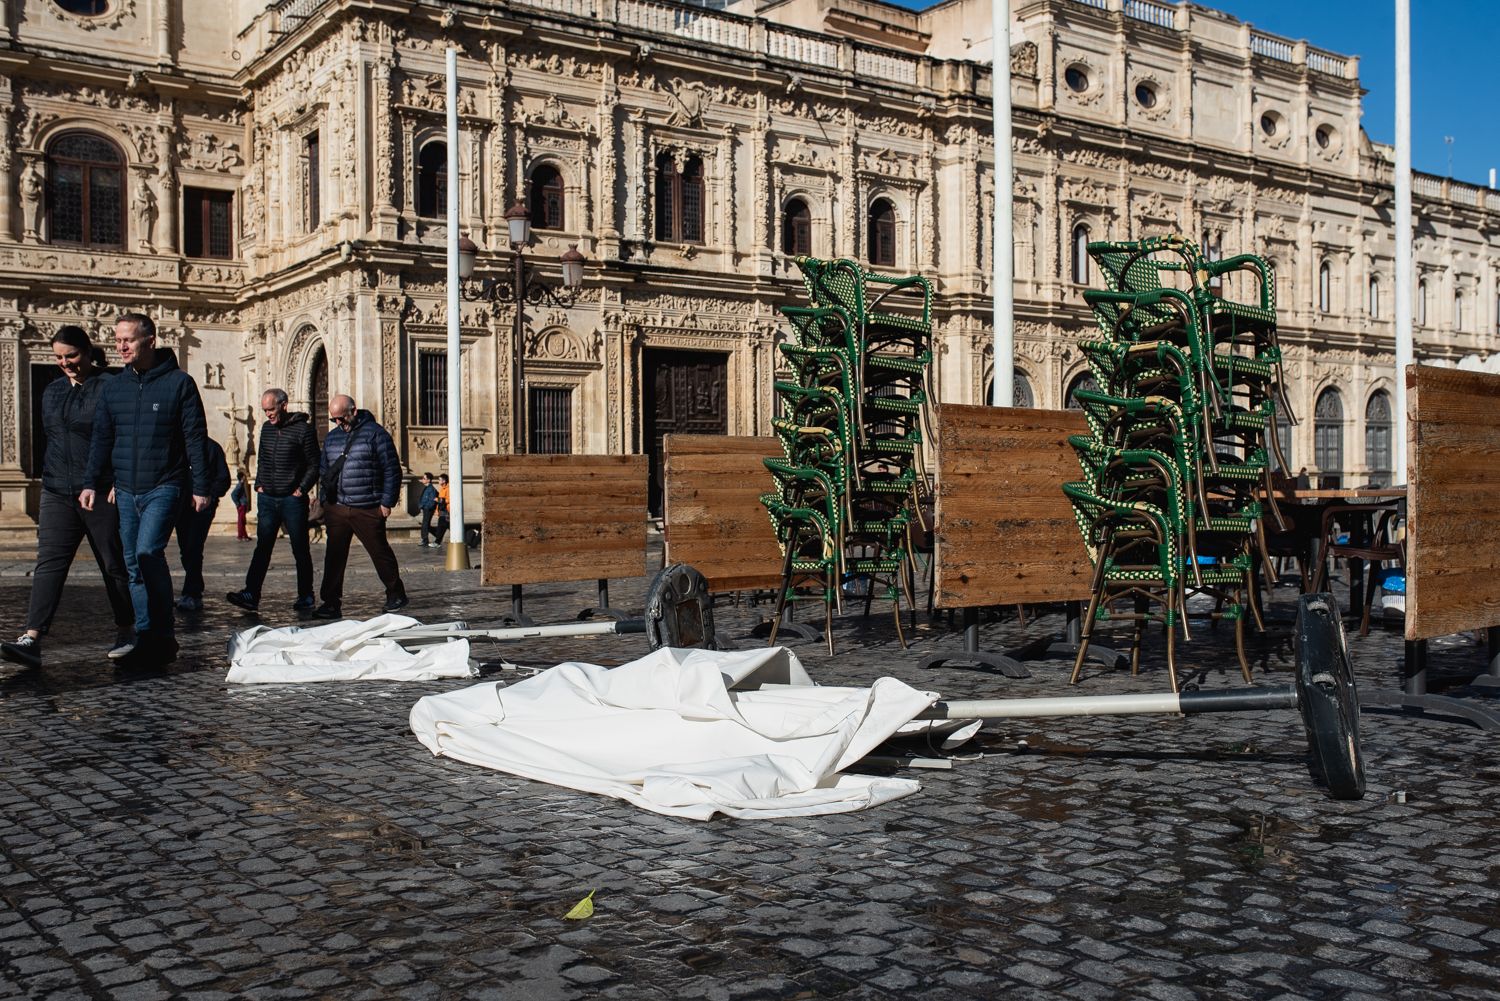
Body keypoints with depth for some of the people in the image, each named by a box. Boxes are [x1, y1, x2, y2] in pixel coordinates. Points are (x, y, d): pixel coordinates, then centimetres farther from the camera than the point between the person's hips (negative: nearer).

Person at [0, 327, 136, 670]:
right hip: (58, 494, 5)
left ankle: (126, 632, 20)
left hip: (102, 495, -5)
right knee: (48, 564, -6)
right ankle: (31, 639, -14)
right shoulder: (52, 391, 15)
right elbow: (49, 440, 22)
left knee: (114, 565, 5)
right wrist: (49, 480, 19)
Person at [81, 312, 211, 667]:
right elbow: (101, 438, 13)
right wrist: (91, 483, 3)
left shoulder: (179, 382, -2)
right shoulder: (113, 388, 11)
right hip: (126, 490, 6)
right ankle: (146, 638, 14)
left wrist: (200, 486, -7)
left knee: (148, 552, -20)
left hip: (164, 487, -6)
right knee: (133, 565, 6)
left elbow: (196, 437, -3)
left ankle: (162, 636, -11)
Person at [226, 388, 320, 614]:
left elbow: (314, 465, -5)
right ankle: (251, 594, -6)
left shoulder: (303, 429, -7)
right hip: (267, 498, 5)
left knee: (300, 550, 3)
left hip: (293, 500, -5)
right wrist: (259, 485, 11)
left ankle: (306, 596, 12)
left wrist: (300, 490, -11)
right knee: (262, 548, -1)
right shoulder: (266, 428, 12)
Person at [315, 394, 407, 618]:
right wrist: (325, 500, 14)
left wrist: (387, 502, -9)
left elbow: (392, 471, -5)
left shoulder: (375, 433, -4)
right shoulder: (332, 437, 15)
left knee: (380, 552, 4)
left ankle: (396, 595, 20)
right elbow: (325, 471, 23)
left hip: (367, 510, -5)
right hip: (336, 509, 5)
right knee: (334, 556, 1)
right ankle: (331, 603, 4)